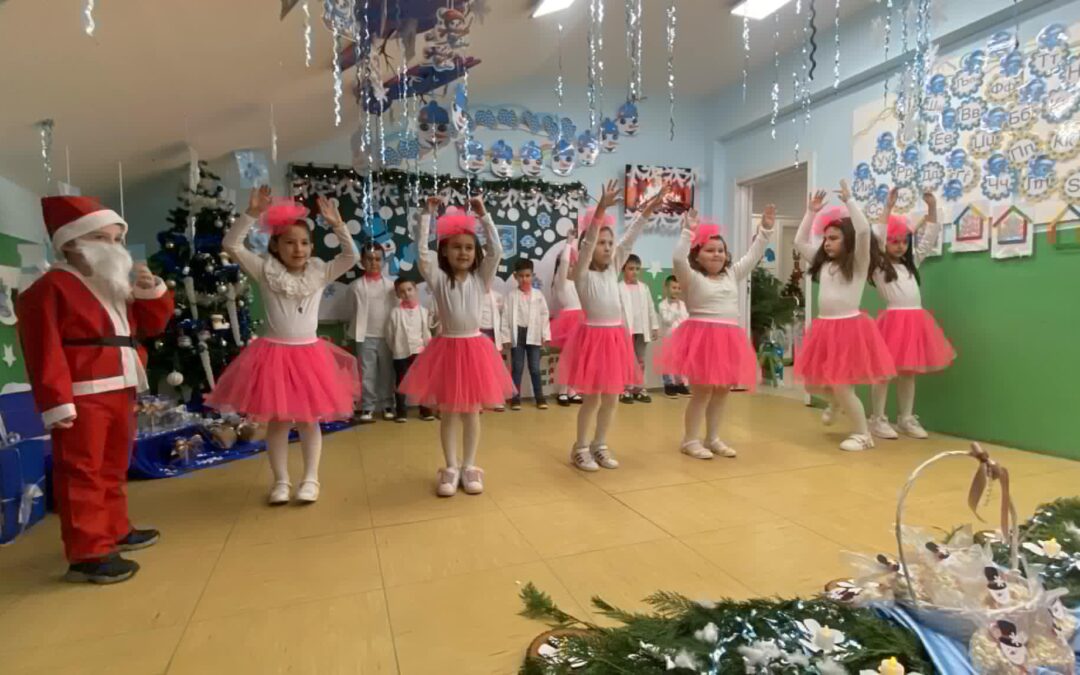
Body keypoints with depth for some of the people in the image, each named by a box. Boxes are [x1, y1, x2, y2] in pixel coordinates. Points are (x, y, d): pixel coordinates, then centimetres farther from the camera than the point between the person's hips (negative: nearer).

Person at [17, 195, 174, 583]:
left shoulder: (119, 287, 18)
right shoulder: (51, 288, -9)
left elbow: (152, 326, 19)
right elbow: (44, 350, -16)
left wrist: (152, 291, 0)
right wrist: (56, 402, -21)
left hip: (121, 392, 9)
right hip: (82, 397, -9)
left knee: (113, 468, 19)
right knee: (81, 474, -4)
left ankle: (114, 530, 33)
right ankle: (87, 554, 1)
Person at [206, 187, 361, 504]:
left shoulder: (320, 273, 4)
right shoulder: (266, 271, -1)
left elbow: (351, 256, 0)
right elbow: (230, 244, -7)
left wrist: (337, 225, -13)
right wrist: (252, 213, -18)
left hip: (310, 353, 1)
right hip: (274, 353, -1)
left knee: (309, 419, 7)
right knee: (277, 420, 6)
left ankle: (311, 478, 19)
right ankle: (281, 480, 19)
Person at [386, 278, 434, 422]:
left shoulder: (422, 311, -1)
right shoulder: (395, 312, -6)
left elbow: (426, 332, 4)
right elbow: (389, 334, 0)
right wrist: (395, 348, 3)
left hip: (419, 352, 1)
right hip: (401, 353, -1)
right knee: (401, 382, 8)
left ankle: (426, 410, 18)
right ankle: (401, 412, 17)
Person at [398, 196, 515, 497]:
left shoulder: (481, 278, 2)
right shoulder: (438, 278, -1)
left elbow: (496, 250, -7)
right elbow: (422, 252, -13)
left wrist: (483, 215, -7)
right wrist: (427, 214, -13)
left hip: (474, 348, 1)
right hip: (447, 348, -1)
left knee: (471, 412, 9)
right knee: (448, 413, 8)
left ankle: (469, 467, 21)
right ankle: (451, 468, 20)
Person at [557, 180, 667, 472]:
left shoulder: (613, 270, 10)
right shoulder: (582, 274, -6)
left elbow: (628, 242, 4)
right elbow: (587, 243, -20)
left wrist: (646, 212, -5)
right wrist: (600, 210, -31)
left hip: (616, 336, 6)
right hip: (593, 335, -6)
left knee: (611, 397, 11)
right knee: (592, 398, 1)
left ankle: (600, 445, 25)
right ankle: (581, 448, 16)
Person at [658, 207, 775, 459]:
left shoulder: (732, 274, 15)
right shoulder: (692, 277, -4)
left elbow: (753, 256, 17)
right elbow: (678, 259, -20)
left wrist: (765, 229, 11)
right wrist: (688, 231, -21)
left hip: (728, 338, 7)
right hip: (702, 337, -7)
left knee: (722, 390, 11)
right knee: (702, 390, -3)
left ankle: (713, 438, 24)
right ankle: (690, 440, 10)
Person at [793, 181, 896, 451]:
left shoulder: (858, 263, -4)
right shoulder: (823, 264, 13)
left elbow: (863, 230, -19)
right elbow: (800, 241, 15)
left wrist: (848, 201, -14)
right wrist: (812, 212, 10)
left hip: (849, 327, -6)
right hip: (825, 328, 6)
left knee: (842, 386, -7)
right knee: (815, 382, 11)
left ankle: (863, 434, 11)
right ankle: (835, 403, 44)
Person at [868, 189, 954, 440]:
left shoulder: (912, 263, 17)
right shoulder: (878, 266, -1)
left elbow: (930, 239, 18)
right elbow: (877, 237, -14)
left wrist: (932, 207, 9)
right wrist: (888, 208, -16)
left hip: (917, 321, 6)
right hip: (893, 320, -6)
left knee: (909, 372, 12)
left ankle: (906, 419, 21)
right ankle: (878, 420, 5)